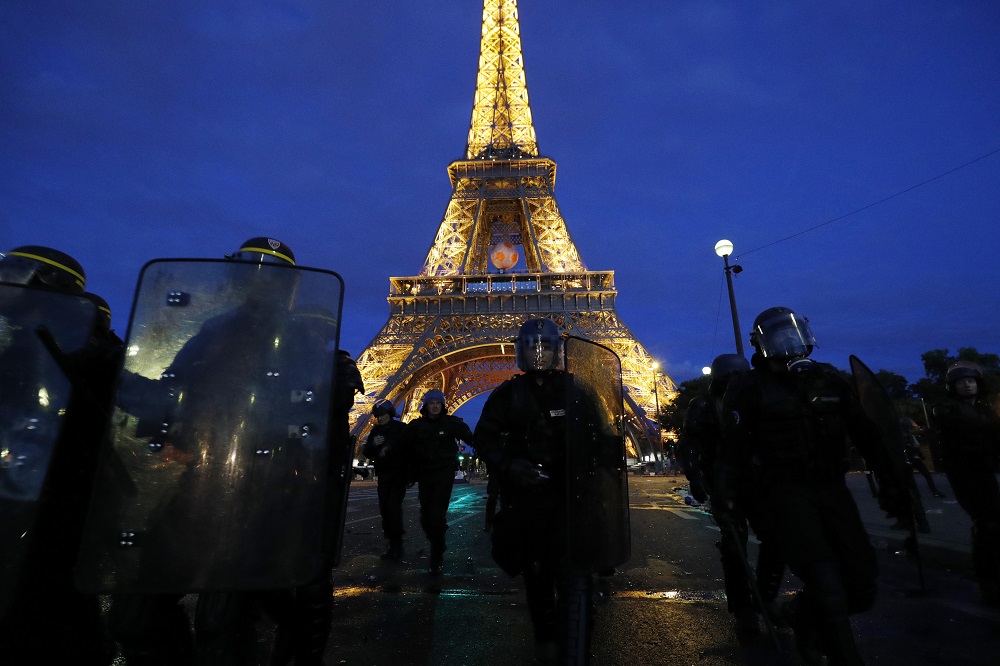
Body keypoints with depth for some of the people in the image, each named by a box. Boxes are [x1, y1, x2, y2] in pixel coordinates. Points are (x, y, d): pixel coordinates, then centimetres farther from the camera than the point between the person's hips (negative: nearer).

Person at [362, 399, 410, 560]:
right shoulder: (375, 431, 7)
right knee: (384, 509, 4)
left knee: (394, 507, -13)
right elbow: (366, 453, 7)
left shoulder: (401, 429, -6)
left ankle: (397, 545, -5)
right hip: (383, 474, 5)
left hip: (399, 474, -5)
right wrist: (373, 444, -14)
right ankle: (392, 543, 14)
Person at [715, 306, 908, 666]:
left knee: (860, 583, 5)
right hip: (787, 489, -5)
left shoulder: (829, 379, 8)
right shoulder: (752, 387, -6)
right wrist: (725, 489, -14)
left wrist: (889, 482, 11)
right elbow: (734, 445, -7)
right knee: (824, 578, -14)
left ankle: (803, 612, 32)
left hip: (832, 487, 5)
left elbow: (865, 434, 13)